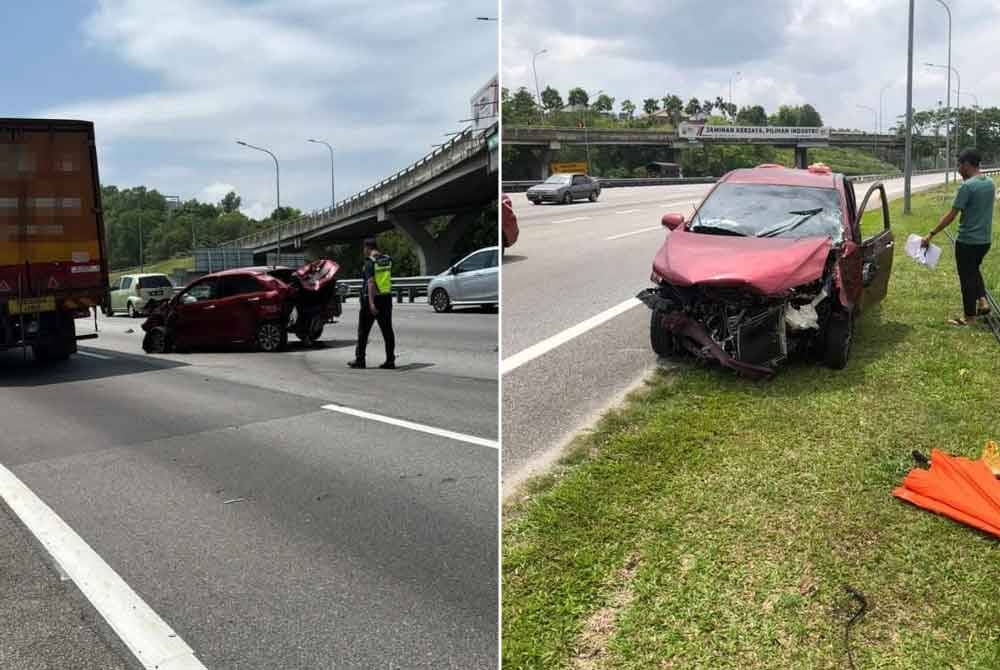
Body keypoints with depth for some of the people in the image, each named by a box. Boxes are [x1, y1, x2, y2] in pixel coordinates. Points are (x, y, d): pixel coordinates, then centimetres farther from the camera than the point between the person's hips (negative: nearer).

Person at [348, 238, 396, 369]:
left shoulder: (370, 262, -13)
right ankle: (390, 361, 3)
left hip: (372, 299, -6)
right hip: (386, 298, 6)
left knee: (363, 331, 6)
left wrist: (371, 303, -27)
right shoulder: (387, 259, 7)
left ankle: (359, 360, 11)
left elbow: (370, 282, -22)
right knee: (387, 330, 5)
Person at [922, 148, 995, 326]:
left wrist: (931, 234, -15)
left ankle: (969, 317, 12)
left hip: (967, 241, -8)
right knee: (974, 270, 29)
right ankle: (982, 300, 15)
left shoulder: (967, 186, -18)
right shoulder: (990, 183, 6)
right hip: (985, 239, 8)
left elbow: (951, 216, -19)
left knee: (967, 277, 4)